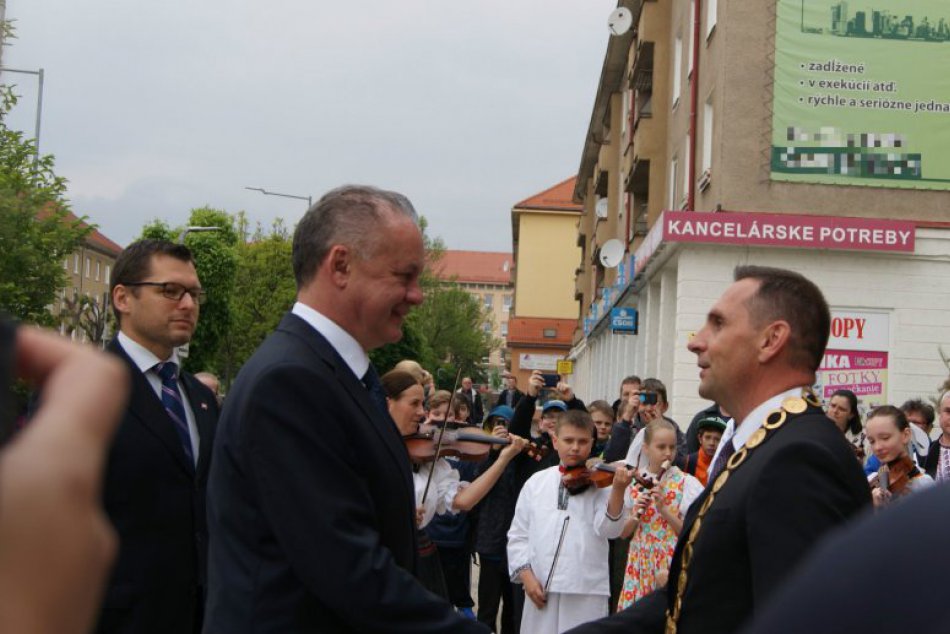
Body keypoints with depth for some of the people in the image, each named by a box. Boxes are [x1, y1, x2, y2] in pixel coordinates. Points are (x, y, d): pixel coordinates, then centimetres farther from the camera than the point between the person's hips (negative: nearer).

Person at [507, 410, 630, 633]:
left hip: (587, 592, -2)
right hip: (541, 589, 2)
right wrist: (526, 575, -3)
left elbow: (608, 529, -12)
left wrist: (618, 490, -27)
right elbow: (518, 535, 10)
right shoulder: (536, 482, 9)